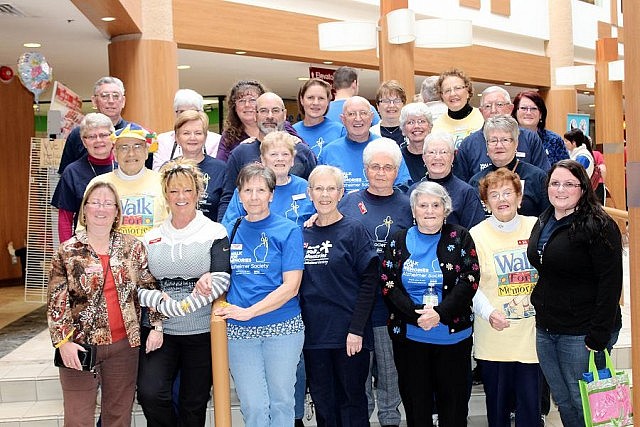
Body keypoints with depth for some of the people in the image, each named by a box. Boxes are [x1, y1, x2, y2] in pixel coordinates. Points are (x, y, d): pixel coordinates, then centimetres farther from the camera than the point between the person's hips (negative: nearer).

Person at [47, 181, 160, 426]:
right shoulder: (68, 251, -3)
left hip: (124, 344, 2)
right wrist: (63, 341, -11)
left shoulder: (133, 247, 3)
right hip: (80, 346, -2)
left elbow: (150, 287, 7)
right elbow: (56, 301, -4)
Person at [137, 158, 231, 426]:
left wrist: (210, 282, -34)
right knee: (150, 393, -14)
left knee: (194, 404, 7)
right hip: (159, 330, 2)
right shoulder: (151, 238, 8)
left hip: (202, 332, -2)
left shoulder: (215, 233, -1)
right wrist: (154, 325, -5)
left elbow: (223, 276, -10)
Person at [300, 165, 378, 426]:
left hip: (348, 335, -4)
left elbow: (369, 282, -8)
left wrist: (357, 329, -14)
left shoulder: (354, 231, -4)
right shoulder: (303, 234, 8)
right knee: (323, 404, 12)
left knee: (351, 402, 6)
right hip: (314, 334, 4)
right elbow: (296, 285, 12)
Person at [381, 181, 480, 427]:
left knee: (454, 400, 8)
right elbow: (388, 284, -2)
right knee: (415, 401, 10)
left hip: (452, 334, -1)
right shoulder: (399, 241, 5)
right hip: (409, 335, 1)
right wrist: (416, 314, -16)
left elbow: (469, 280, -7)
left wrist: (440, 313, -20)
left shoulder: (460, 238, 1)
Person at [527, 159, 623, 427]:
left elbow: (610, 282, -17)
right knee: (563, 403, 16)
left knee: (584, 406, 3)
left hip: (581, 333, -7)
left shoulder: (598, 226, -13)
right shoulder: (543, 224, 11)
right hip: (545, 328, 7)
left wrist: (598, 337, -20)